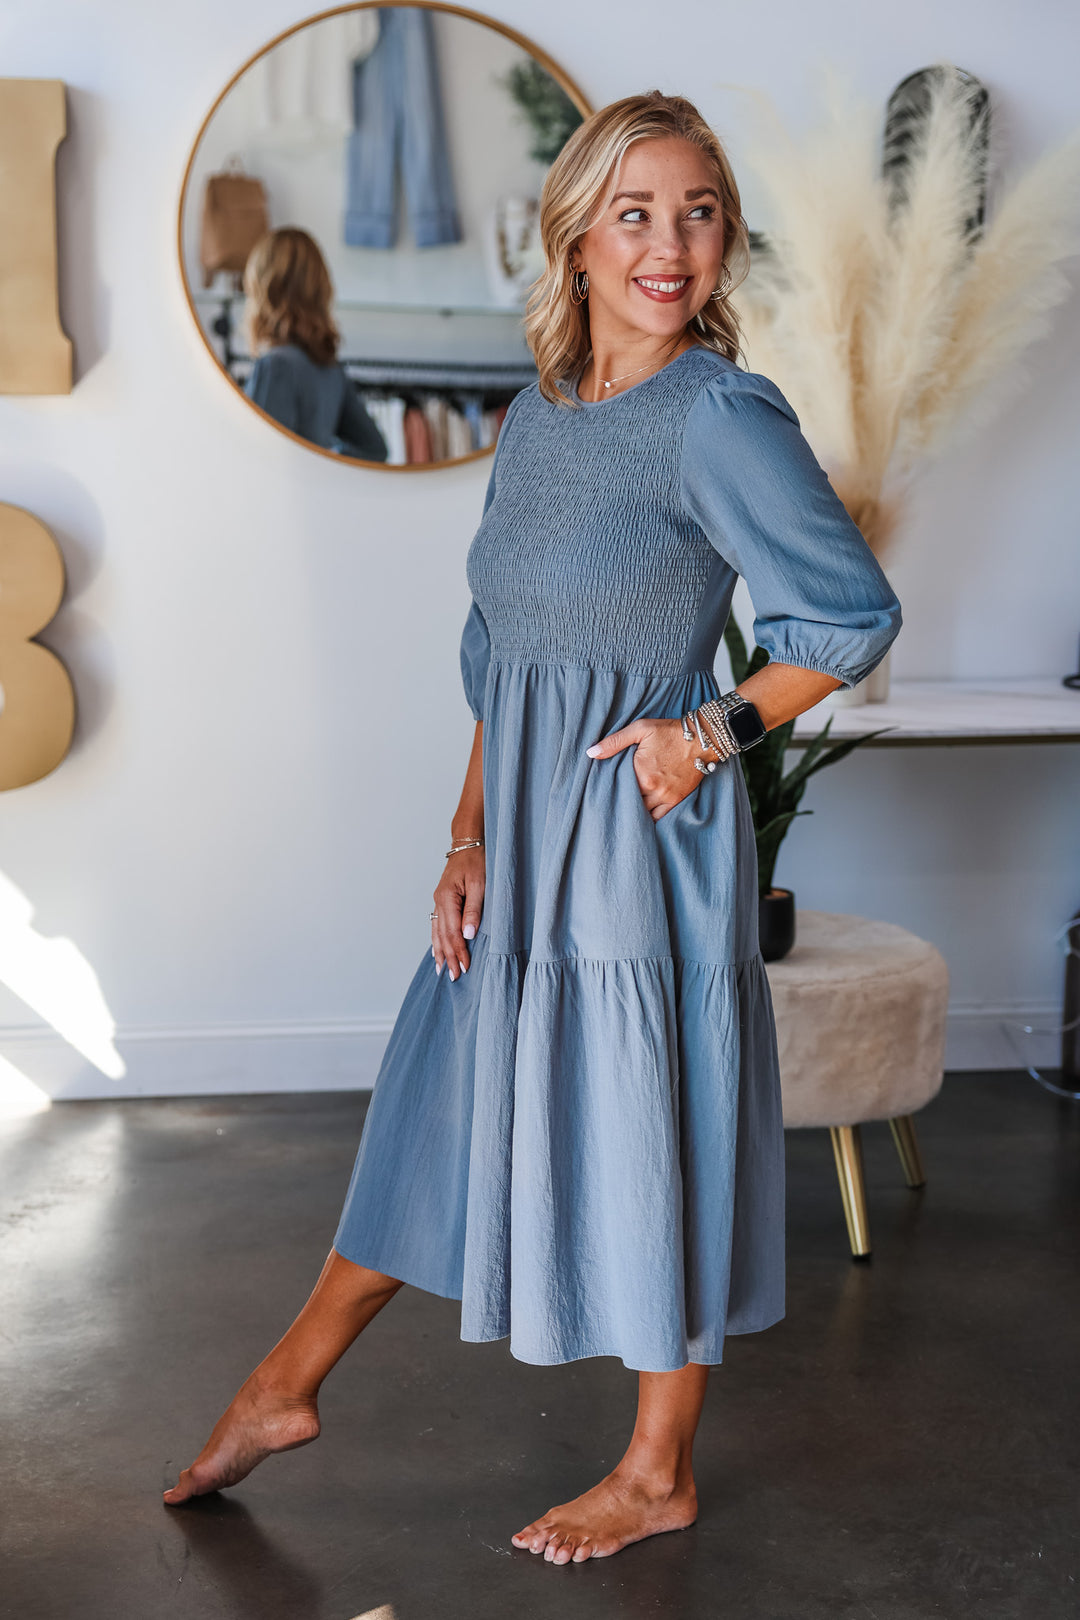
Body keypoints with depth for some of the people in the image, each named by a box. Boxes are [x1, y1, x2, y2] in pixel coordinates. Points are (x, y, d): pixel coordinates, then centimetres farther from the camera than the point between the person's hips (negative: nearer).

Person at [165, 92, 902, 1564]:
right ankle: (288, 1390, 34)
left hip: (645, 840, -7)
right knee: (438, 1099, 17)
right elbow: (500, 654, 11)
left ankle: (659, 1474, 26)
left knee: (652, 1135, 6)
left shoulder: (721, 416, -15)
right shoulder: (537, 414, 7)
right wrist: (468, 842, 6)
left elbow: (856, 616, -11)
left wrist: (712, 729, -11)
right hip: (526, 838, 7)